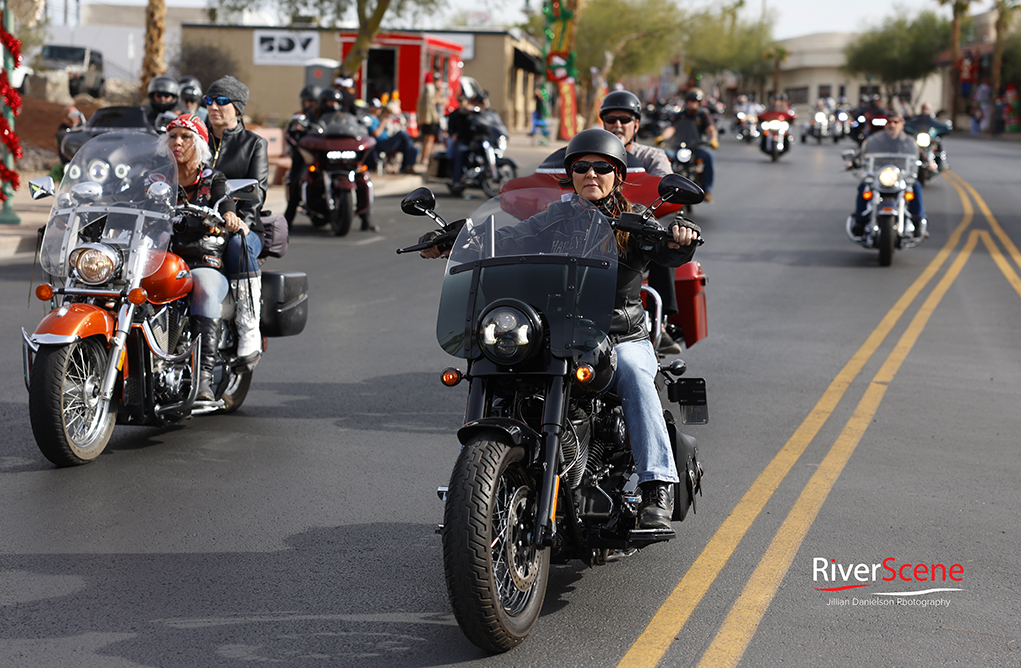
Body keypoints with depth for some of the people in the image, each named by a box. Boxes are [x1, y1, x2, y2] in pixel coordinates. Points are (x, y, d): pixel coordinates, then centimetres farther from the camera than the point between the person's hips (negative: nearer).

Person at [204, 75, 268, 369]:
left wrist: (243, 220, -23)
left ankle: (250, 332, -40)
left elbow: (258, 189, -3)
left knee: (239, 245, -39)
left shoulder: (253, 143, 10)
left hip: (240, 227, -3)